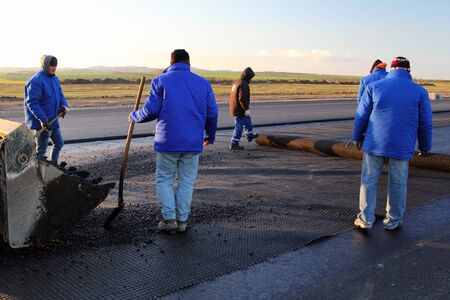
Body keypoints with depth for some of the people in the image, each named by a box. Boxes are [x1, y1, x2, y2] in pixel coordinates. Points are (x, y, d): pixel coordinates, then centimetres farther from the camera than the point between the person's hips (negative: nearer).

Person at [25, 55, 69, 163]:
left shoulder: (54, 78, 8)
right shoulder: (36, 81, -20)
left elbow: (60, 94, 16)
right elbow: (32, 102, -24)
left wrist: (63, 106, -6)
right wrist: (43, 119, -30)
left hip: (53, 120, 9)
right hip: (42, 122, -9)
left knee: (59, 143, 21)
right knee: (41, 150, 2)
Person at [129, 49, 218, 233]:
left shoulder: (160, 81, -1)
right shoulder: (203, 83, 7)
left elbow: (151, 111, -6)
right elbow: (212, 113, 5)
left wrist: (134, 117, 14)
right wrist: (210, 136, 20)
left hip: (168, 142, -2)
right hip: (193, 143, 2)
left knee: (164, 179, 12)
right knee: (186, 181, 12)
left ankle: (169, 218, 7)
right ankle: (182, 220, 14)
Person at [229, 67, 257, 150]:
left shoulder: (236, 83, 11)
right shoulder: (243, 84, -20)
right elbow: (242, 98, -28)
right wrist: (246, 109, -24)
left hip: (235, 108, 10)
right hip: (240, 110, -10)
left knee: (248, 121, 26)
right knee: (239, 126, -3)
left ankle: (250, 136, 42)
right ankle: (234, 144, 1)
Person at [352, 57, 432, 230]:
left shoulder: (374, 87, 0)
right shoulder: (420, 92, 1)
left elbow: (362, 115, 3)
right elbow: (425, 123, 5)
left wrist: (357, 137, 16)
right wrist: (425, 146, 18)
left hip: (374, 144, 0)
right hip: (402, 147, 0)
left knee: (369, 181, 8)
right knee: (397, 184, 11)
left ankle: (365, 219, 11)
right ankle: (393, 221, 20)